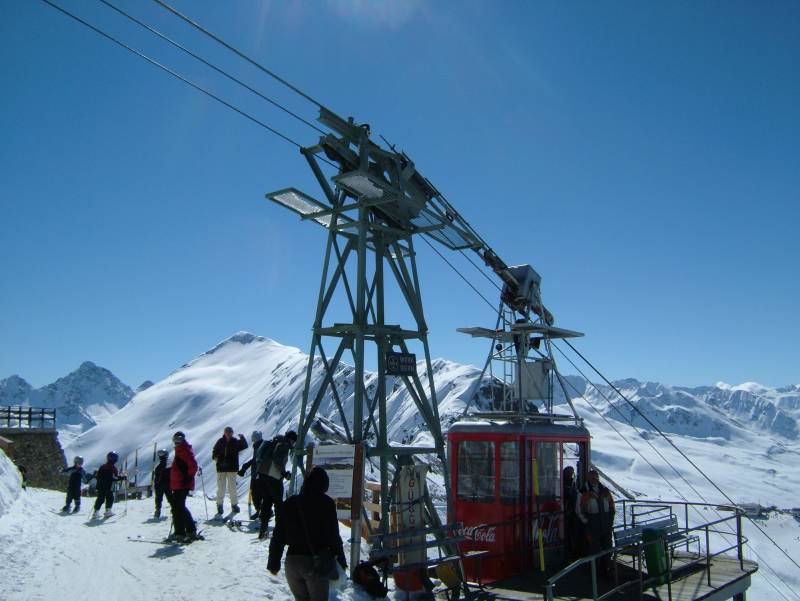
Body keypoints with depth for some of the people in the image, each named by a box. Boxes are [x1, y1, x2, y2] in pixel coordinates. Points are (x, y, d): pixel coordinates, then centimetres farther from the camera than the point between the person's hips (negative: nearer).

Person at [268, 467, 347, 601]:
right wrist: (341, 560, 1)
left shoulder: (289, 503, 6)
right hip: (316, 561, -4)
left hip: (292, 561, 4)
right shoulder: (326, 503, -7)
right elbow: (333, 536, -9)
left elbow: (278, 536, 7)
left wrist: (273, 563, 15)